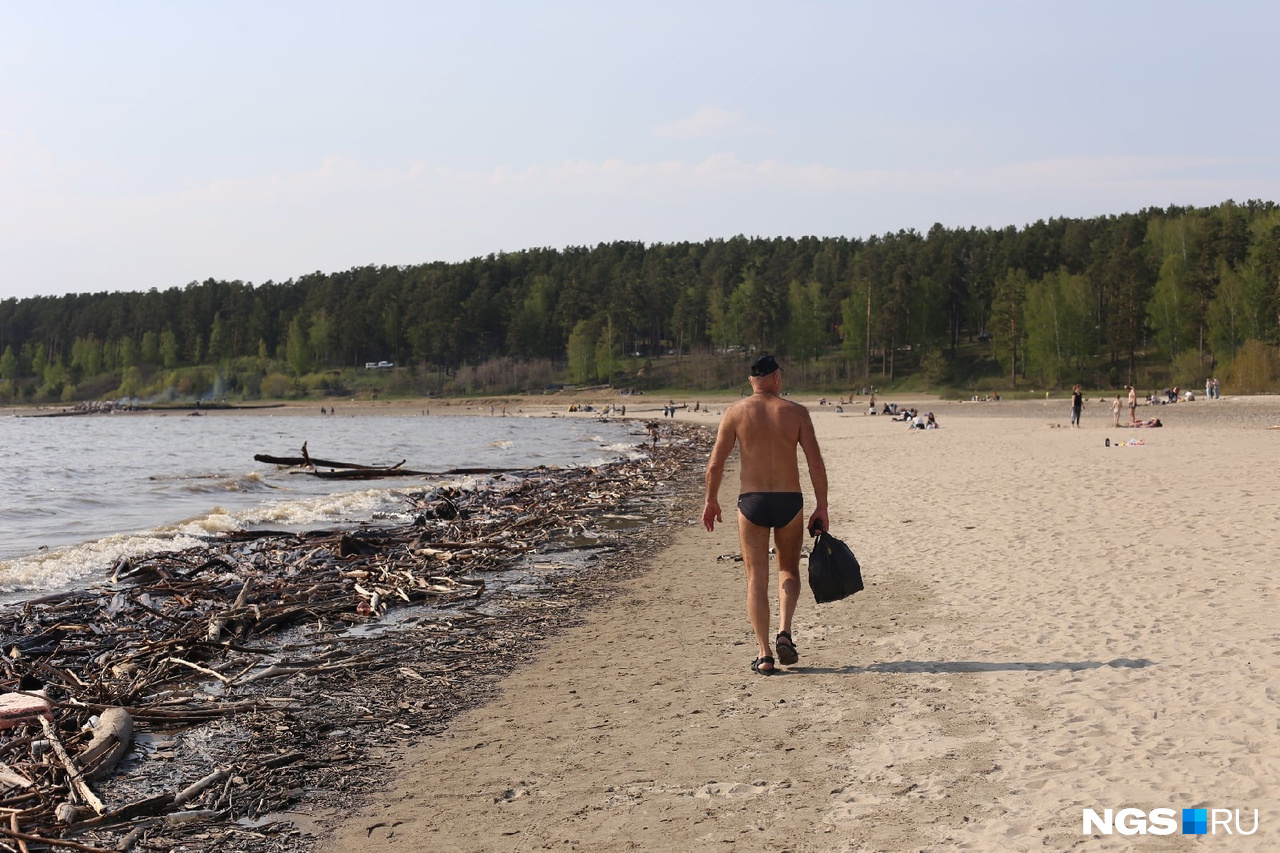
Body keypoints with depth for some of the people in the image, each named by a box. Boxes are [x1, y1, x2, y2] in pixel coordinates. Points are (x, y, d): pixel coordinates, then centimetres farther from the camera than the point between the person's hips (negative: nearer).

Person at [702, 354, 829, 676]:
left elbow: (715, 464, -2)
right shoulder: (796, 412, 0)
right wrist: (822, 507, 4)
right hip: (790, 502, 1)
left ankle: (764, 654, 1)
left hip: (752, 503, 0)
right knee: (789, 569, 21)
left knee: (757, 578, 6)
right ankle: (784, 631, 2)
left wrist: (711, 501, 11)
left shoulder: (735, 412, -1)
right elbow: (816, 464, -4)